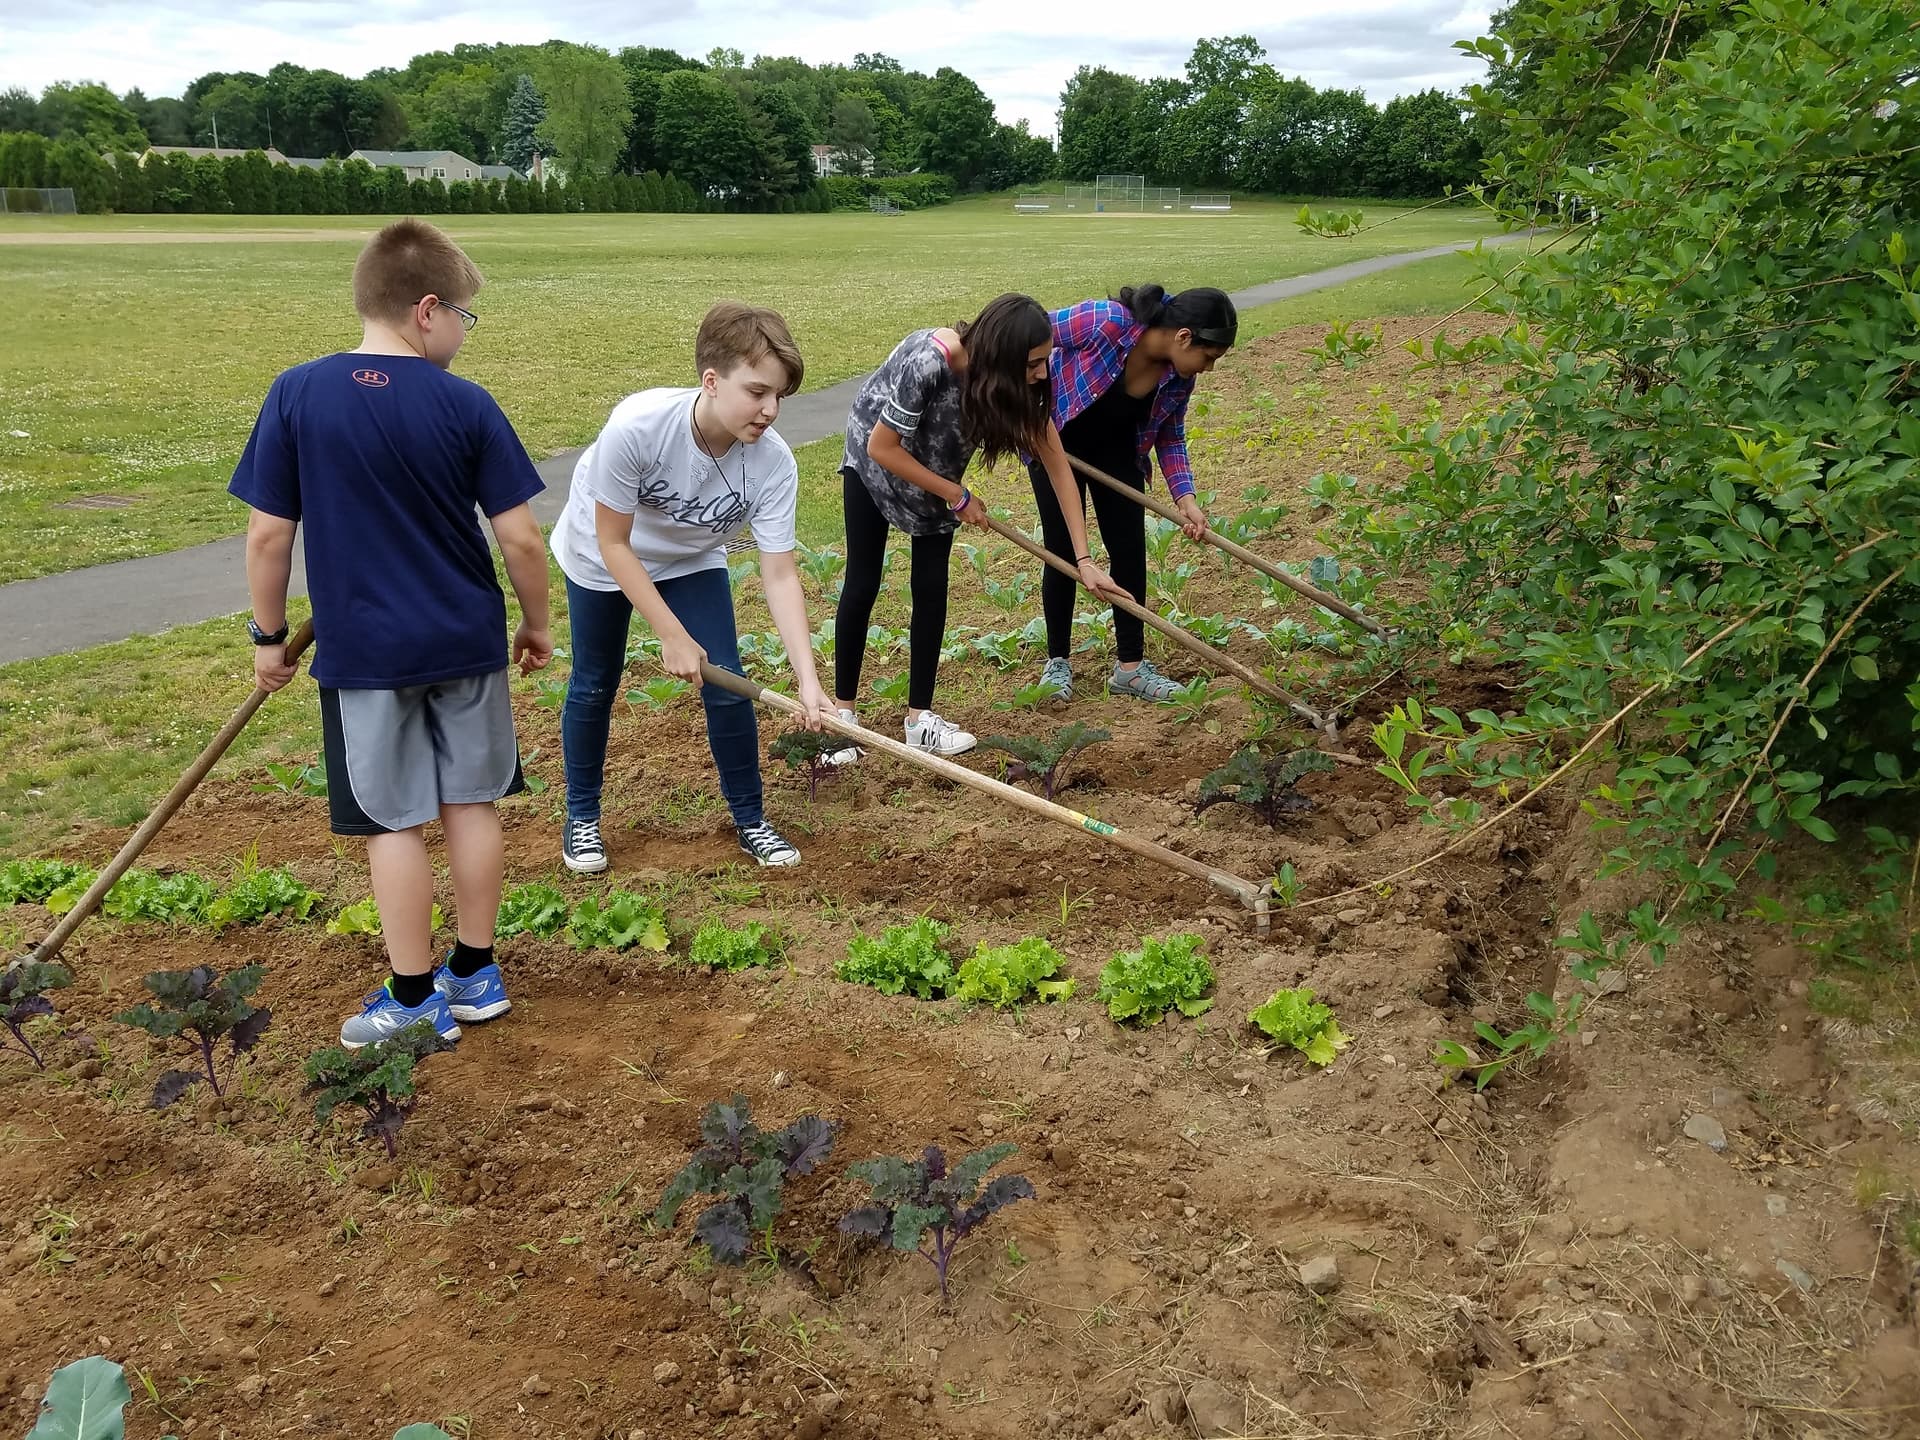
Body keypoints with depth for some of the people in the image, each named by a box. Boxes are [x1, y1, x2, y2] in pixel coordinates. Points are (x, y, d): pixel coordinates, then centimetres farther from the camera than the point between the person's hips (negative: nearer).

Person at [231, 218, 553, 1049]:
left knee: (393, 822, 8)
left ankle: (414, 1000, 17)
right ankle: (476, 975, 26)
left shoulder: (296, 394, -8)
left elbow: (267, 535, -6)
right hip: (468, 640, 1)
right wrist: (537, 623, 8)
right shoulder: (466, 405, -9)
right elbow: (521, 538, -7)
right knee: (470, 804, 14)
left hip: (363, 648, -1)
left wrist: (269, 635, 8)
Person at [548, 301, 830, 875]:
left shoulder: (773, 462, -33)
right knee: (594, 687, 10)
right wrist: (672, 635, -28)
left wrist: (808, 679, -38)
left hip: (691, 562, 2)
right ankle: (582, 818, 33)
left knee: (727, 688, -6)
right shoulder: (636, 426, -40)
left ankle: (750, 820, 16)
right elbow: (613, 543, -28)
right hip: (601, 559, -2)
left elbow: (780, 576, -29)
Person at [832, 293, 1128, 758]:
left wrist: (1084, 560, -21)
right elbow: (882, 448, -29)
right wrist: (959, 498, -21)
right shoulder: (925, 363, -41)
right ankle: (843, 711, 12)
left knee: (931, 587, -1)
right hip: (874, 462, -4)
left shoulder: (1018, 381, -25)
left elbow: (1057, 464, -19)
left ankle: (920, 718, 6)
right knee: (862, 585, 0)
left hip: (938, 467, 4)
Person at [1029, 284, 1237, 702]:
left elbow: (1170, 436, -2)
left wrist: (1185, 498, -15)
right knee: (1064, 550, -3)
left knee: (1130, 549, 0)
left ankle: (1130, 666, 9)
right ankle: (1057, 661, 13)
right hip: (1055, 439, -5)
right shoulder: (1104, 322, -35)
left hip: (1117, 448, 5)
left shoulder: (1179, 375, -16)